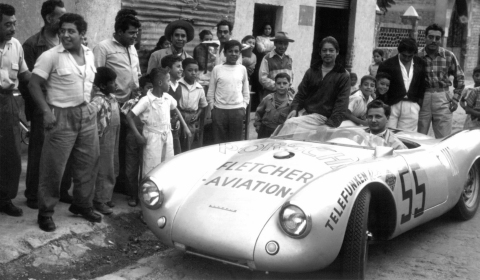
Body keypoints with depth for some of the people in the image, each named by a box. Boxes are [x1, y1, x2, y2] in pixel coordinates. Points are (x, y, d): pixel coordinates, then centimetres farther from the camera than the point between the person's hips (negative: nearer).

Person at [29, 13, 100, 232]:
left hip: (87, 114, 6)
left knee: (88, 162, 12)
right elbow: (33, 85, -11)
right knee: (53, 166, -1)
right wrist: (46, 111, -19)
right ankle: (45, 211, 12)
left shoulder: (90, 54, 7)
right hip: (61, 116, -6)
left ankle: (82, 204, 29)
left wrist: (93, 105, 10)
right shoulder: (50, 56, -11)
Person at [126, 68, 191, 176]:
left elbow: (175, 109, 21)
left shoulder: (167, 97, 1)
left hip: (167, 136, 6)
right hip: (153, 138, -6)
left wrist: (185, 126, 17)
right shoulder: (146, 100, -16)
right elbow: (129, 116, -13)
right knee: (151, 171, -3)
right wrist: (138, 136, -14)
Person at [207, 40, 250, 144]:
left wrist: (244, 107, 3)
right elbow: (210, 91, 5)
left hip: (237, 110, 1)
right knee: (219, 141, 2)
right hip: (219, 110, -1)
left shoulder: (242, 69, 7)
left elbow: (246, 92, 11)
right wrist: (212, 107, -1)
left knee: (236, 141, 3)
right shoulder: (217, 69, 2)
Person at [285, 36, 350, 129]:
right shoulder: (312, 71, 15)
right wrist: (294, 109, -5)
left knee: (290, 123, -27)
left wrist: (331, 125, -18)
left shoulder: (343, 76, 1)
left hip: (322, 117, -5)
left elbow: (341, 103, -6)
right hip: (306, 114, 5)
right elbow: (301, 94, 16)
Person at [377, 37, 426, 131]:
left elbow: (422, 85, 14)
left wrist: (419, 102, 6)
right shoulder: (387, 65, -5)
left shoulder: (420, 64, 6)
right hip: (391, 105, -2)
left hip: (411, 106, 2)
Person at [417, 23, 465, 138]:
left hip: (443, 100, 1)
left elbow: (459, 77, 12)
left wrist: (456, 98, 6)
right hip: (422, 99, 0)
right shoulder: (417, 57, -2)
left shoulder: (449, 56, 2)